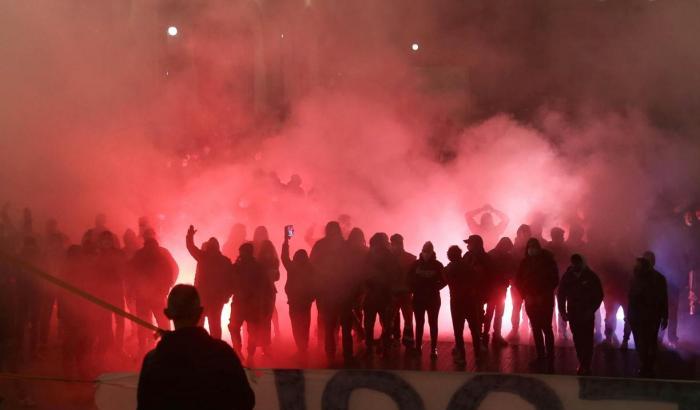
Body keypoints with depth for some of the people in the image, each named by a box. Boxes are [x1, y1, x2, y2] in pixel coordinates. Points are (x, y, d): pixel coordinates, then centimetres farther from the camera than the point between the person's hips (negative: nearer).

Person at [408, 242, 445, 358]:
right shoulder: (416, 264, 0)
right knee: (419, 323, 8)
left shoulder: (437, 265, -4)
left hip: (433, 299, -2)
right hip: (418, 298, 2)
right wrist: (414, 289, -9)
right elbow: (410, 279, 3)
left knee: (433, 323, 1)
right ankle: (418, 347, 15)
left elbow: (444, 281, -2)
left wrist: (434, 289, -12)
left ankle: (434, 349, 4)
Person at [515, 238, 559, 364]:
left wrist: (543, 296, -9)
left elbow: (554, 280, -4)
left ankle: (550, 355, 2)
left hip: (545, 300, -3)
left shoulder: (548, 261, -4)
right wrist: (526, 296, -4)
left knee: (546, 328, -5)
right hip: (530, 300, 3)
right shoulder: (525, 262, 4)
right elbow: (518, 281, 8)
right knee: (536, 328, 4)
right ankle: (540, 355, 9)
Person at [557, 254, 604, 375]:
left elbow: (599, 295, -1)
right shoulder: (567, 277, -1)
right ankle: (582, 364, 14)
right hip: (573, 314, 2)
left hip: (587, 314, -2)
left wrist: (591, 310, -10)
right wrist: (563, 311, 1)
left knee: (587, 340, -6)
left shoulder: (591, 276, -5)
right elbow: (561, 295, 8)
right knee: (577, 340, 2)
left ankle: (586, 366, -1)